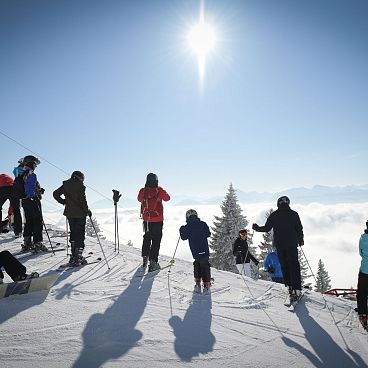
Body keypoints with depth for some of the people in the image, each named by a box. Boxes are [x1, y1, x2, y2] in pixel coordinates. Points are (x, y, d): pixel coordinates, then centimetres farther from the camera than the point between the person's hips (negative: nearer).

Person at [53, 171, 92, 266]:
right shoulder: (80, 185, -10)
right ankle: (78, 257, -1)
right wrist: (87, 210, -5)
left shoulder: (66, 184, 8)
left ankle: (73, 256, 19)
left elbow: (55, 194, 11)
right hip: (80, 213, -6)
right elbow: (82, 200, -15)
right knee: (80, 234, 1)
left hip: (69, 213, 6)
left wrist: (63, 202, 19)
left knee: (73, 233, 15)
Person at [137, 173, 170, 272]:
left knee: (147, 238, 22)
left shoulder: (142, 191, -5)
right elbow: (167, 198, 4)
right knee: (156, 240, 1)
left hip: (146, 219, 4)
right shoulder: (159, 191, -14)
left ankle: (145, 257, 29)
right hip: (157, 220, -4)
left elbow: (139, 199, 16)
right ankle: (153, 261, -4)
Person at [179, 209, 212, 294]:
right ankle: (206, 285, 1)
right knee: (205, 266, 6)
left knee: (197, 265, 21)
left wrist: (181, 231, 20)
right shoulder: (203, 224, 0)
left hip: (195, 251, 0)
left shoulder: (187, 227, -5)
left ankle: (198, 282, 15)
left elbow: (184, 237, 2)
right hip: (205, 250, 0)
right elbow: (208, 234, 9)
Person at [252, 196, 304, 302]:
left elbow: (267, 228, 0)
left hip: (279, 244, 0)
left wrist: (257, 228, 17)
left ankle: (290, 287, 5)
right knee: (294, 265, 2)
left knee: (284, 266, 10)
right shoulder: (294, 214, 1)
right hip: (292, 244, 0)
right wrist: (301, 240, 18)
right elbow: (299, 229, 3)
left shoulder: (274, 215, 0)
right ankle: (297, 289, -5)